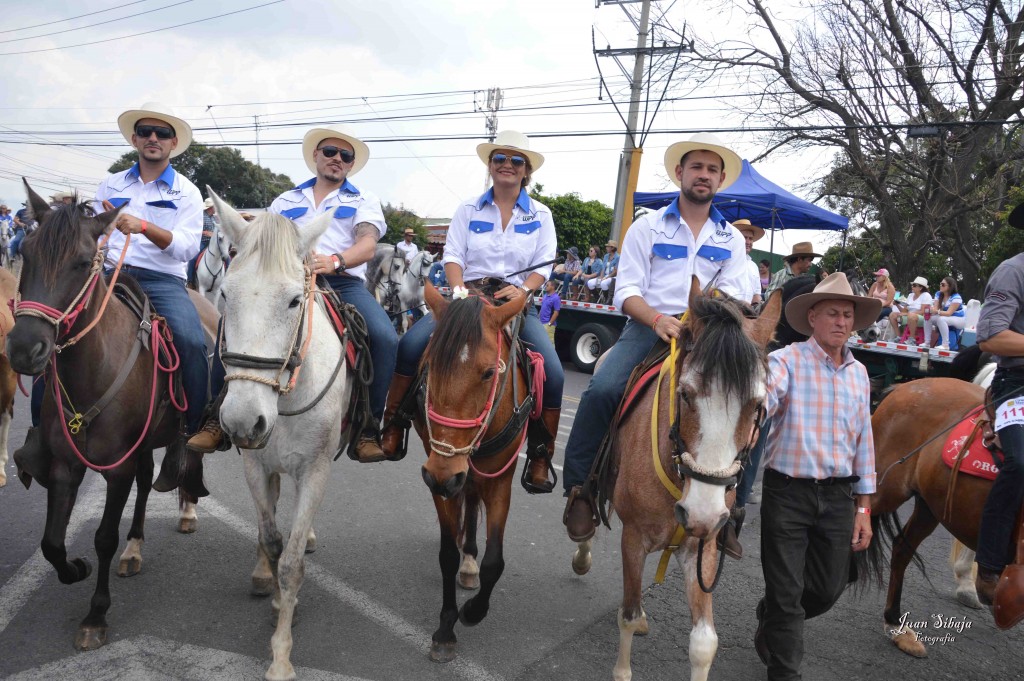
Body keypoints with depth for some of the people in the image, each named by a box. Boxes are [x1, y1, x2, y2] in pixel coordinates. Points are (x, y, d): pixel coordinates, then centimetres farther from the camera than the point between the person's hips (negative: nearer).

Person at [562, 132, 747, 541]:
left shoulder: (732, 239, 15)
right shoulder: (647, 227, 7)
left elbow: (731, 295, 4)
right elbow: (627, 291, -2)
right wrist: (658, 319, -22)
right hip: (647, 327, -2)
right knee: (602, 390, -29)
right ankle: (579, 487, -11)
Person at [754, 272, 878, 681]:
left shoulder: (859, 374, 9)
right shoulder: (787, 361, -9)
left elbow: (863, 443, 13)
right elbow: (762, 398, -30)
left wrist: (863, 508, 11)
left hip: (838, 495, 5)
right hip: (788, 492, -5)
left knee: (829, 588, 14)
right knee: (787, 593, 3)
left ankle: (772, 622, 44)